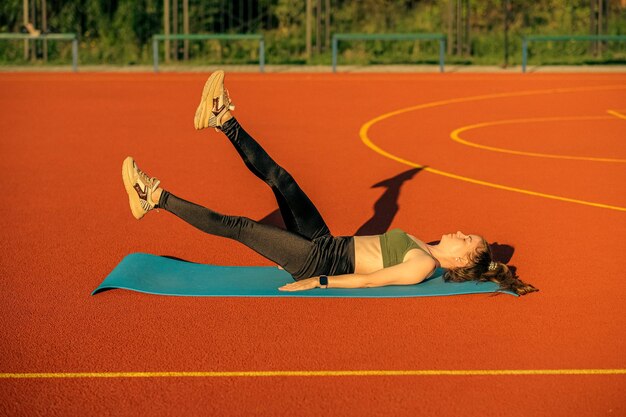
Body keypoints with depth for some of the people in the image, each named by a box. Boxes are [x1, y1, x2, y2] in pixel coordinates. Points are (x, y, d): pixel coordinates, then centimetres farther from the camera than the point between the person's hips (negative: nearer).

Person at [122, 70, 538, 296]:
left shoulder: (422, 267, -18)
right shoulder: (424, 248, 8)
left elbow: (369, 280, -22)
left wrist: (316, 283, -23)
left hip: (321, 261, -8)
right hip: (327, 244, 8)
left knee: (239, 226, -12)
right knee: (279, 179, 3)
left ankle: (156, 197, -7)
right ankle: (223, 120, 8)